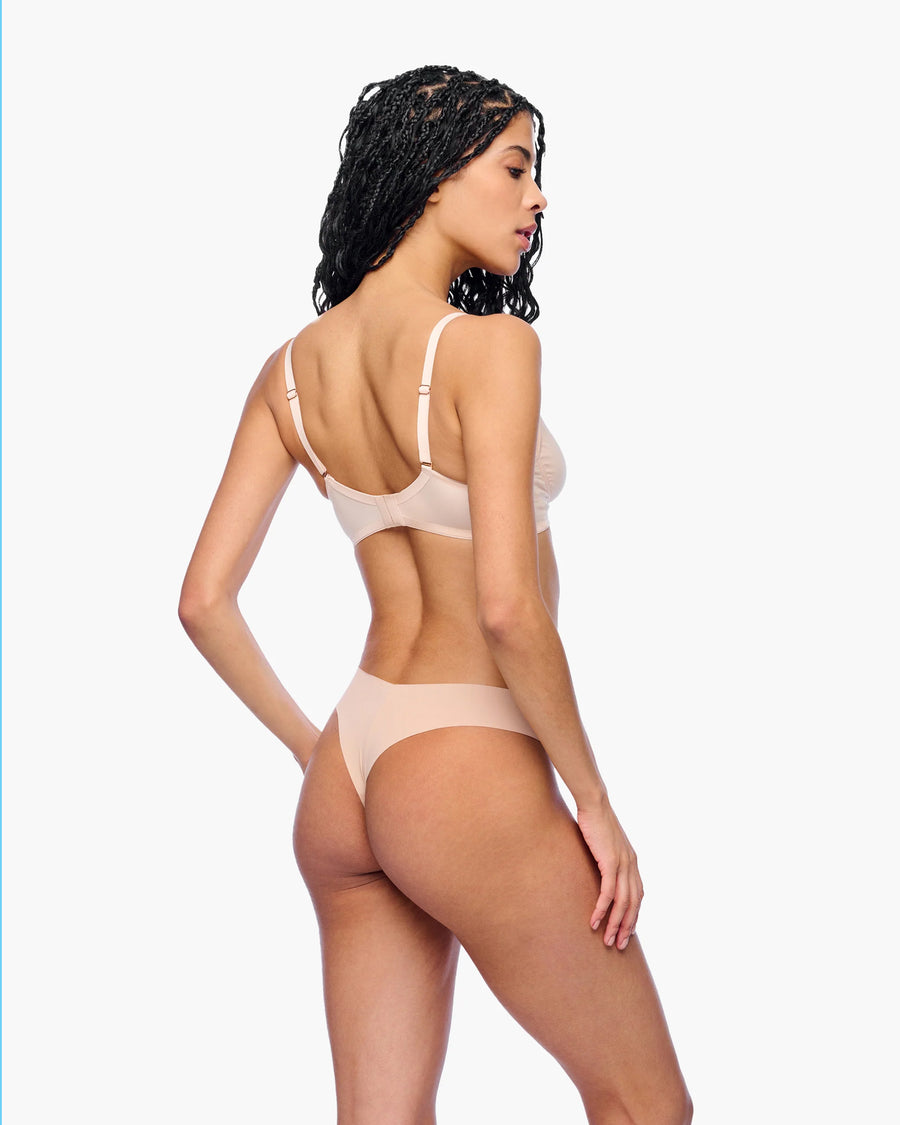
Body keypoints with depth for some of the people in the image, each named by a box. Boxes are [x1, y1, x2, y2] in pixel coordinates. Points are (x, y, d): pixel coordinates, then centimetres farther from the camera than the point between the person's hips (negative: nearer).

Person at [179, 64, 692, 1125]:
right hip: (471, 774, -7)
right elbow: (508, 607, -21)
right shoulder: (487, 345, -14)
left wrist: (314, 751, 16)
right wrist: (594, 801, -10)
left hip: (345, 780, 7)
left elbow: (204, 601, 6)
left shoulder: (294, 369, 6)